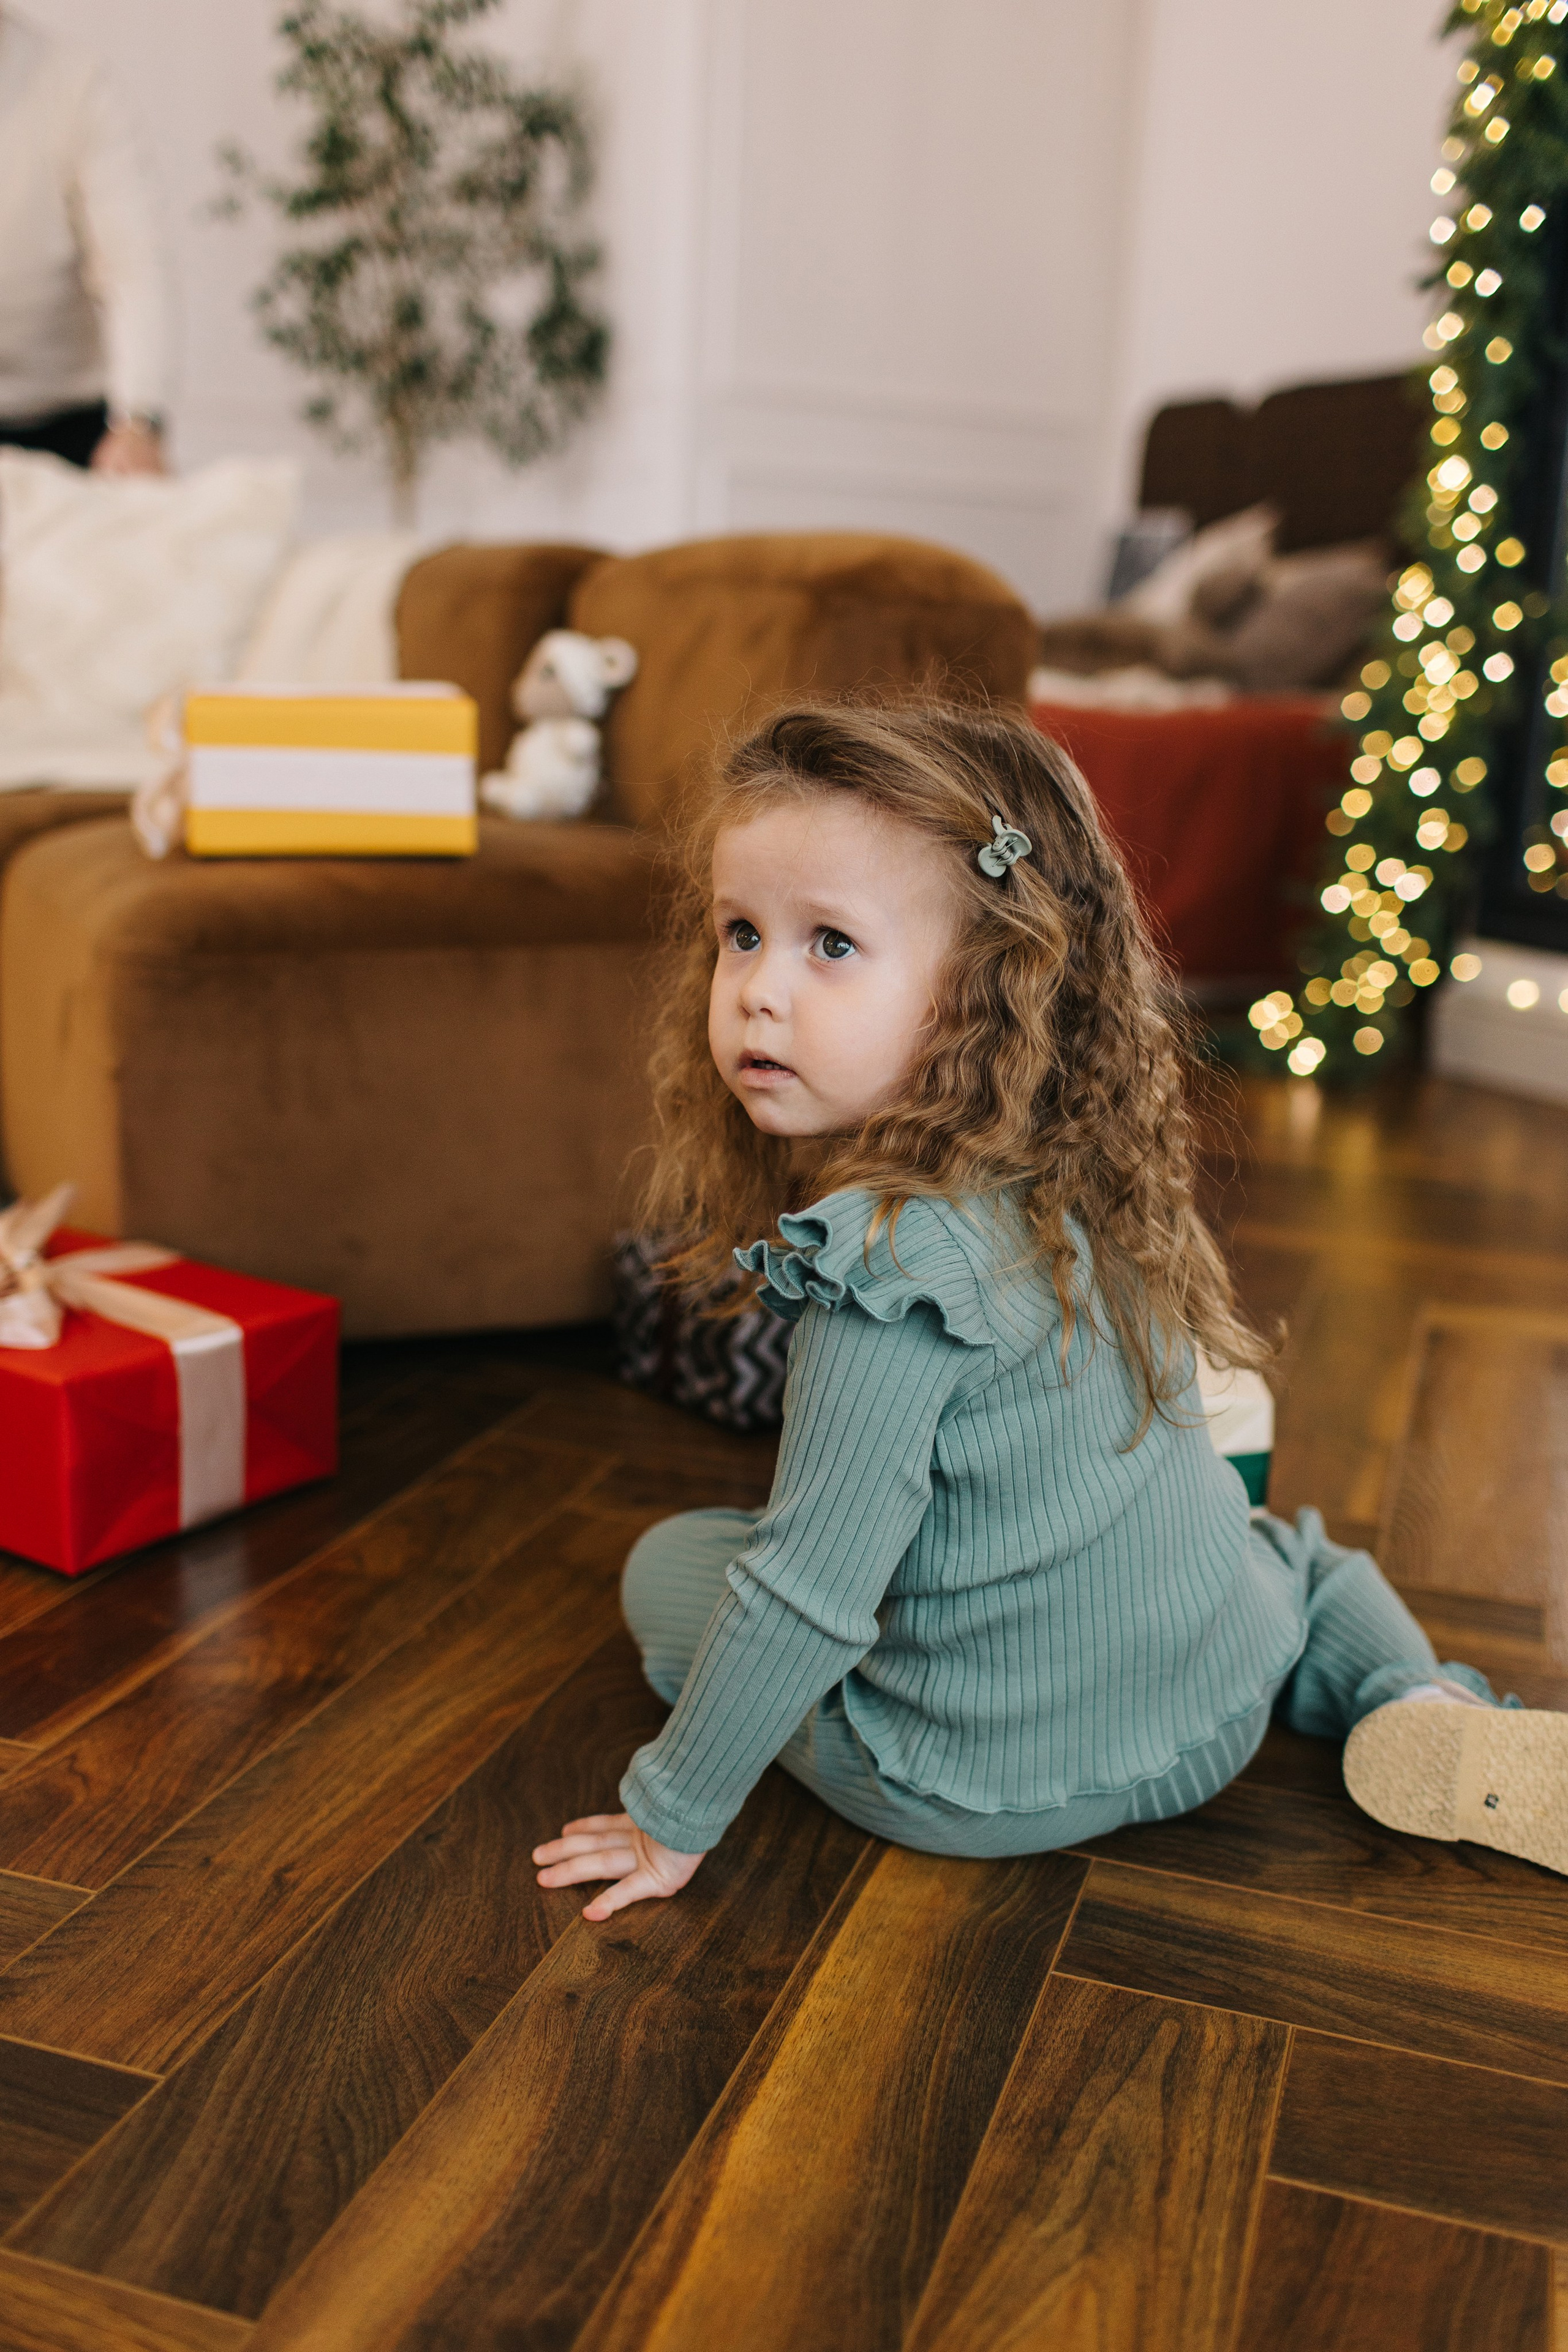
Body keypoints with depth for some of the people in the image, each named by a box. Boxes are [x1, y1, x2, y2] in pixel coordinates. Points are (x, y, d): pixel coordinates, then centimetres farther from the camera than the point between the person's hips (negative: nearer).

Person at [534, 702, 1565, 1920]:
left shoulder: (895, 1265, -30)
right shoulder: (1084, 1190, -6)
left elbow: (806, 1596, -25)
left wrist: (674, 1815, -12)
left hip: (991, 1783, -6)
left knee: (667, 1559, 14)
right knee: (1296, 1552, 39)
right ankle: (1429, 1717, 12)